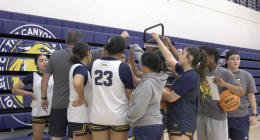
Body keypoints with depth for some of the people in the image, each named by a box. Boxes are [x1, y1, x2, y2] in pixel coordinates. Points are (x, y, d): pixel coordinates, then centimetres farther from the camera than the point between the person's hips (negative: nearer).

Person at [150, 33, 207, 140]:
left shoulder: (189, 76, -18)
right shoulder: (184, 71, 8)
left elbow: (171, 97, -15)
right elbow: (169, 58, 19)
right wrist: (158, 40, 25)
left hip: (182, 123, -9)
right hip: (177, 120, 9)